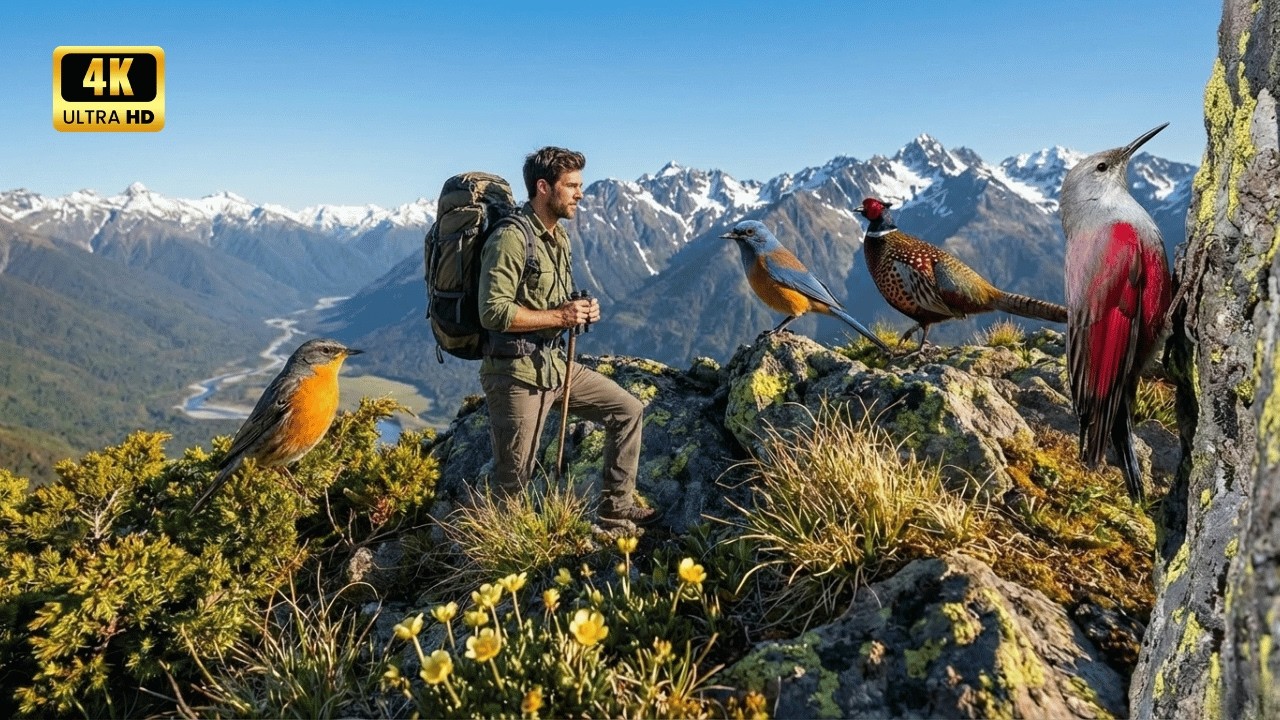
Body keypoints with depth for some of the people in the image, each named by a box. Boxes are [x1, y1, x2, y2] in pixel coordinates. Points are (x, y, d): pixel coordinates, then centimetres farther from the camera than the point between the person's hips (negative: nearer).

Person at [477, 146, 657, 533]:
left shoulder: (559, 237, 12)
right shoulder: (511, 238, -17)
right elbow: (493, 313, -24)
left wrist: (581, 311, 1)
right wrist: (560, 317, -20)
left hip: (554, 364, 9)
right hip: (515, 372, -9)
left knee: (627, 411, 10)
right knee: (513, 479, 0)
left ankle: (615, 512, 18)